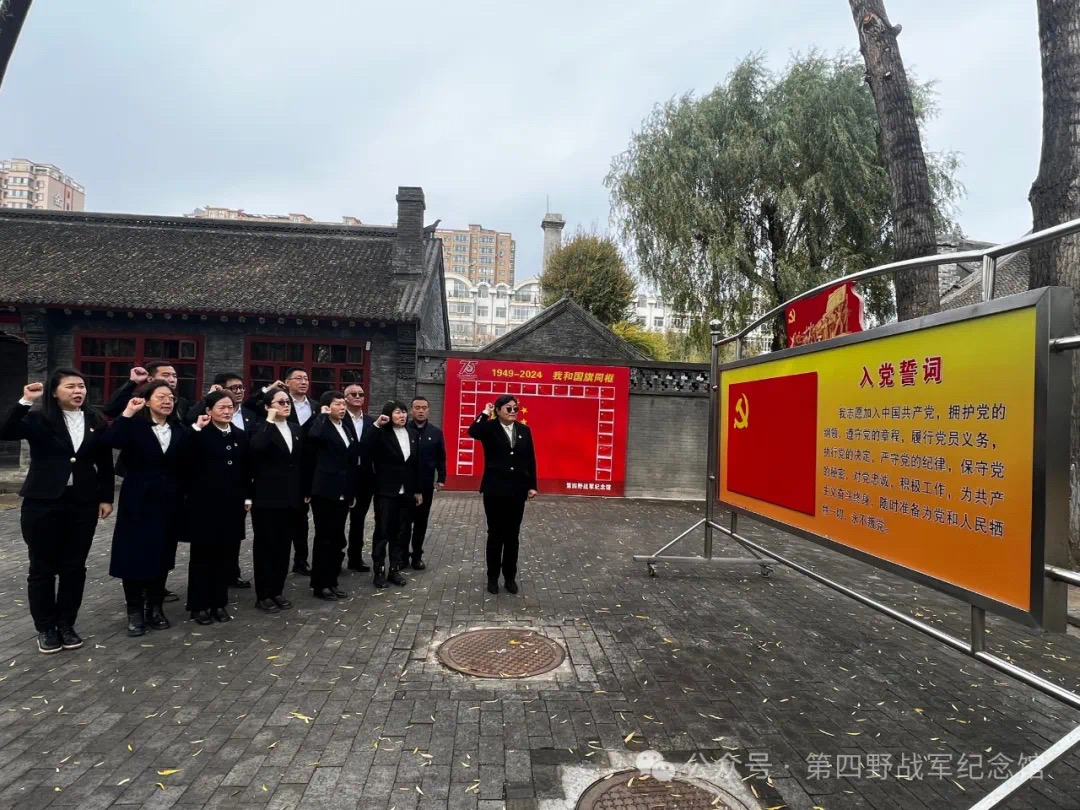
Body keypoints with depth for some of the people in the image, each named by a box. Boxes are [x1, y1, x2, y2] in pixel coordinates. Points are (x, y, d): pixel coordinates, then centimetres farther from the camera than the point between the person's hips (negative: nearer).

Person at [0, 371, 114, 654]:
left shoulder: (96, 421, 5)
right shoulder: (38, 418, -3)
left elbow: (105, 462, 8)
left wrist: (106, 497, 6)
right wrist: (25, 402, -29)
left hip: (83, 503, 3)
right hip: (43, 502, -2)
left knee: (75, 566, 9)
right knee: (42, 567, 7)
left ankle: (66, 624, 22)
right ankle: (45, 628, 20)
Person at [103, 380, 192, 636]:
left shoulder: (180, 430, 7)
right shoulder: (134, 425, -4)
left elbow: (186, 466, 6)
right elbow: (110, 441, -24)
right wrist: (128, 413, -23)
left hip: (169, 502, 3)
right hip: (138, 501, -3)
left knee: (161, 555, 10)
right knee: (134, 555, 3)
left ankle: (155, 607, 24)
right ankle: (135, 611, 16)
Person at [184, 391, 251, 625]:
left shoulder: (240, 435, 8)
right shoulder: (200, 434, -5)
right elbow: (186, 460, -21)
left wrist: (247, 498, 9)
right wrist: (196, 429, -21)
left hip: (232, 504, 4)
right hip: (204, 503, -4)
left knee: (226, 555, 9)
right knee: (202, 554, 6)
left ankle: (219, 603, 22)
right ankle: (198, 605, 18)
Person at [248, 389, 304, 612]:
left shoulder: (296, 429, 11)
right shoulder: (262, 429, -6)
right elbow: (256, 448, -31)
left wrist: (303, 493, 11)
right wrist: (269, 420, -23)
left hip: (291, 498, 6)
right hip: (267, 498, -5)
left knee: (284, 546, 11)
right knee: (265, 546, 4)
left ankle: (277, 591, 22)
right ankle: (263, 595, 13)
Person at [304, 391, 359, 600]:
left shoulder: (347, 425, 11)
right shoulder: (321, 425, -8)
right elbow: (313, 435, -34)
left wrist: (353, 491, 14)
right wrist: (323, 415, -18)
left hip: (343, 492, 6)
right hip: (324, 491, -6)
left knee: (337, 539, 12)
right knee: (324, 538, 2)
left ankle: (331, 581, 22)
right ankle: (320, 585, 12)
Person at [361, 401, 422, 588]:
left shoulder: (411, 435, 9)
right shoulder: (382, 434, -7)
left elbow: (416, 464, 11)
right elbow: (365, 448, -27)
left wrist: (418, 490, 11)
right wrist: (376, 425, -28)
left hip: (406, 492, 5)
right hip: (386, 491, -5)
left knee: (401, 532, 9)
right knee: (382, 531, 1)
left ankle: (395, 569, 18)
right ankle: (379, 571, 10)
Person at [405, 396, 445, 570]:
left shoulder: (436, 432, 4)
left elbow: (441, 458, 6)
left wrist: (441, 479, -1)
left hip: (426, 485, 2)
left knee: (421, 522, 9)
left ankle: (417, 556, 20)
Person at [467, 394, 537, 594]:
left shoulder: (524, 430, 6)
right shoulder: (490, 428, -5)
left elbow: (530, 460, 8)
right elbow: (473, 432, -28)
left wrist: (532, 486, 5)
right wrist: (485, 413, -17)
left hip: (517, 490, 3)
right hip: (495, 489, -3)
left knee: (512, 535, 11)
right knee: (495, 534, 7)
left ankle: (510, 577, 23)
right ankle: (493, 577, 19)